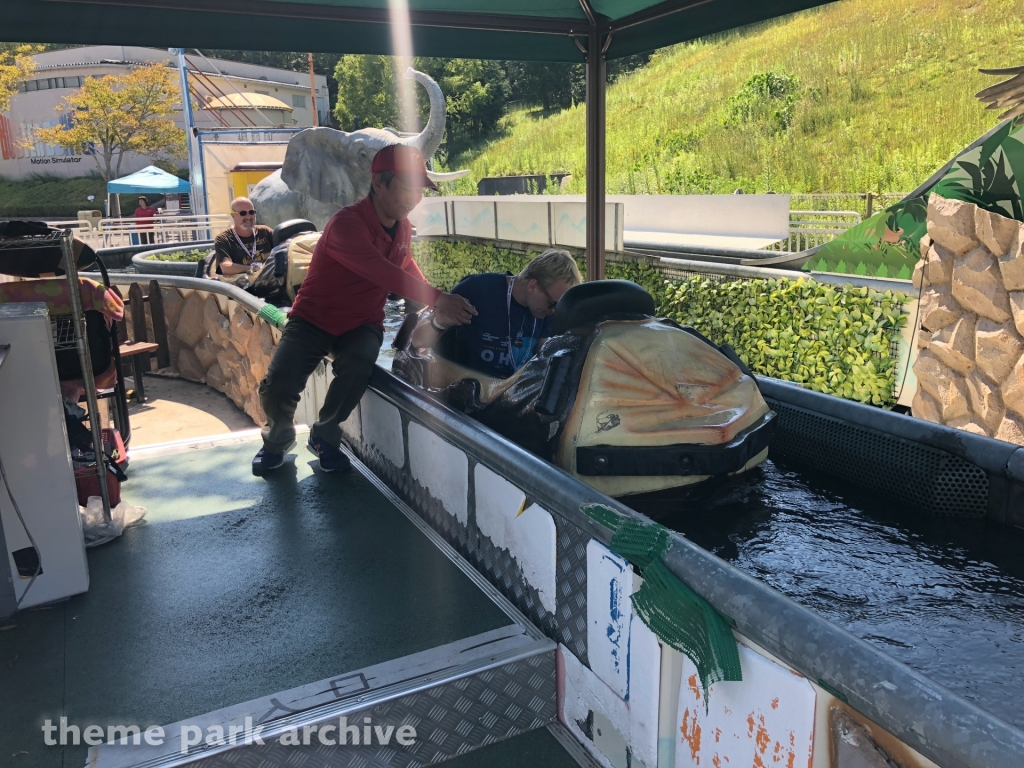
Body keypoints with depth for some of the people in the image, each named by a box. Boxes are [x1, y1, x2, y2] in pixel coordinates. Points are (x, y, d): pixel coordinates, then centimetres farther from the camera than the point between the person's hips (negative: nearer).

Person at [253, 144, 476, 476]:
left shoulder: (403, 227, -1)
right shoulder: (346, 224, -26)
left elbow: (407, 269, 20)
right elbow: (384, 274, -40)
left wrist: (433, 297, 8)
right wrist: (436, 299, -48)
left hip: (361, 324, 4)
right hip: (314, 320, -4)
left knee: (358, 366, -30)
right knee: (277, 388, -22)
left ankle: (324, 437, -2)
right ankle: (278, 440, 15)